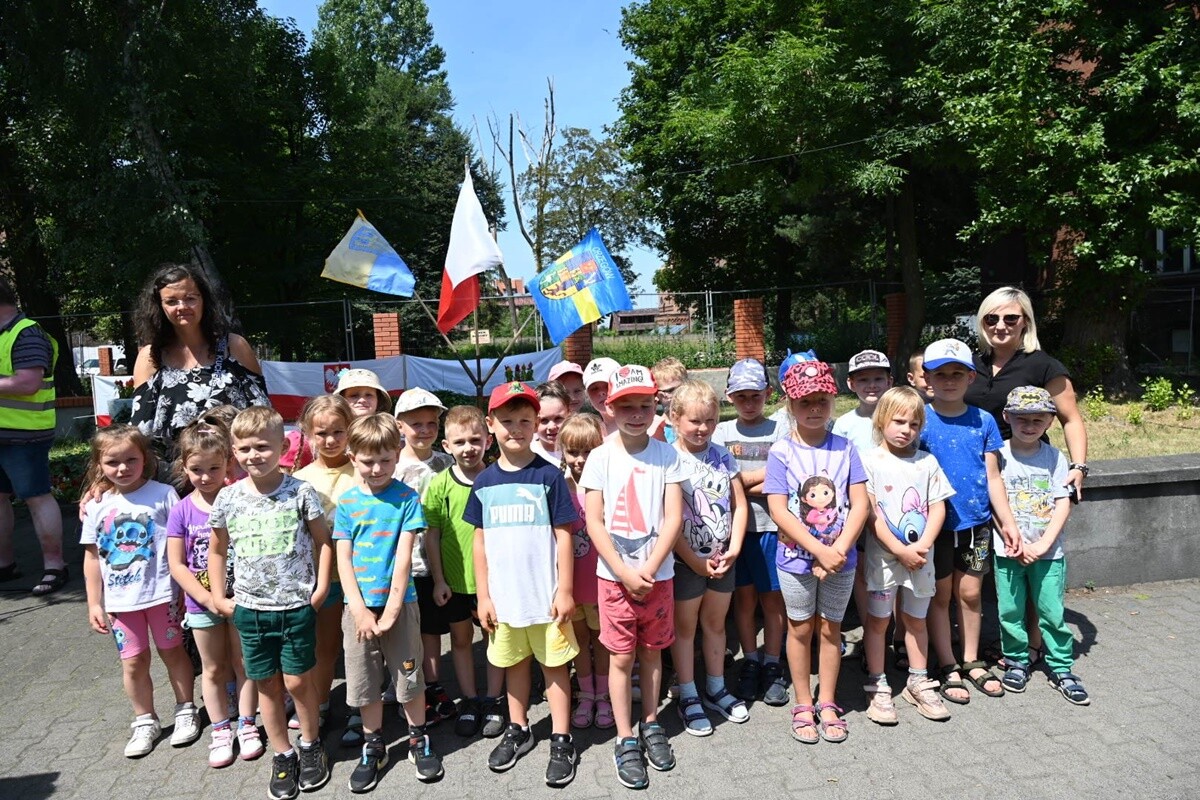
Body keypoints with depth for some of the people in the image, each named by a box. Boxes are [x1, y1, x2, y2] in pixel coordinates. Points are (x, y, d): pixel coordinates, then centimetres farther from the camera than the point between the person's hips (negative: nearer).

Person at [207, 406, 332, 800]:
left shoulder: (300, 492, -9)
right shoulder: (228, 498, -2)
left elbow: (323, 541, 0)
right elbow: (217, 550, 12)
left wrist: (321, 587, -6)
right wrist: (218, 596, 7)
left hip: (297, 606, -2)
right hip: (250, 609, 3)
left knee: (298, 680, 5)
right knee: (267, 683, 11)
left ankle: (311, 744, 29)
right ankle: (282, 755, 28)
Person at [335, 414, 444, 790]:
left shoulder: (407, 498, -5)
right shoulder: (346, 502, 0)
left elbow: (404, 557, -9)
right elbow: (343, 560, -1)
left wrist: (391, 610, -13)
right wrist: (360, 611, -11)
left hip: (399, 603, -2)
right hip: (359, 605, 2)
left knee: (409, 676, 9)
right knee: (364, 682, 12)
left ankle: (419, 740, 28)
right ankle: (373, 746, 30)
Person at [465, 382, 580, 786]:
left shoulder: (548, 475, -7)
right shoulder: (484, 482, 2)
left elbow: (563, 535, -6)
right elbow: (480, 541, 6)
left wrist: (564, 589, -8)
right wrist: (483, 596, 4)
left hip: (545, 594, -3)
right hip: (504, 595, 3)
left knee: (554, 663, 8)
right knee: (514, 663, 18)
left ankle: (561, 740, 20)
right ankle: (518, 730, 35)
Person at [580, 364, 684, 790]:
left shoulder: (666, 455, -4)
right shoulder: (601, 457, -6)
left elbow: (673, 518, -6)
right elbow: (594, 523, -7)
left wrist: (648, 570, -14)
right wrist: (626, 574, -12)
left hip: (658, 574, 1)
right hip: (614, 576, -1)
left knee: (651, 652, 15)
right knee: (621, 657, 6)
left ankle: (651, 725, 33)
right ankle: (625, 740, 21)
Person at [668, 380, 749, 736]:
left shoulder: (723, 456, 1)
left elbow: (739, 505, 4)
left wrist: (734, 548, -7)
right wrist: (695, 561, -15)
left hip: (722, 557, 5)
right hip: (685, 559, -4)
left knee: (715, 623, 18)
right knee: (685, 627, 11)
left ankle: (716, 688, 35)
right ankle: (688, 696, 25)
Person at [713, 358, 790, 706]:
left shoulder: (780, 430, 2)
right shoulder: (722, 432, 6)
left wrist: (743, 483, -13)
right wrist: (763, 475, -7)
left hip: (770, 525, -1)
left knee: (772, 598, 6)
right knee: (743, 598, 10)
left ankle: (772, 666, 20)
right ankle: (750, 662, 24)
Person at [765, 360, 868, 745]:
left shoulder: (845, 448, -1)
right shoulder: (781, 451, -9)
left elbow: (860, 504, -5)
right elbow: (779, 512, -14)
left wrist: (838, 549, -17)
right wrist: (820, 550, -20)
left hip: (840, 558, 2)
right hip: (796, 558, -2)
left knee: (830, 628, 14)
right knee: (801, 629, 11)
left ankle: (827, 703, 30)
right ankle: (803, 705, 28)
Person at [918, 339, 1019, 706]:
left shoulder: (983, 421, 1)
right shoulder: (919, 421, -8)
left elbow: (993, 476, 5)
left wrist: (1007, 521, 3)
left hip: (976, 523, 3)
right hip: (936, 523, -3)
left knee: (970, 592, 13)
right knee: (940, 595, 9)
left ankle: (971, 662, 30)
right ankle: (948, 668, 22)